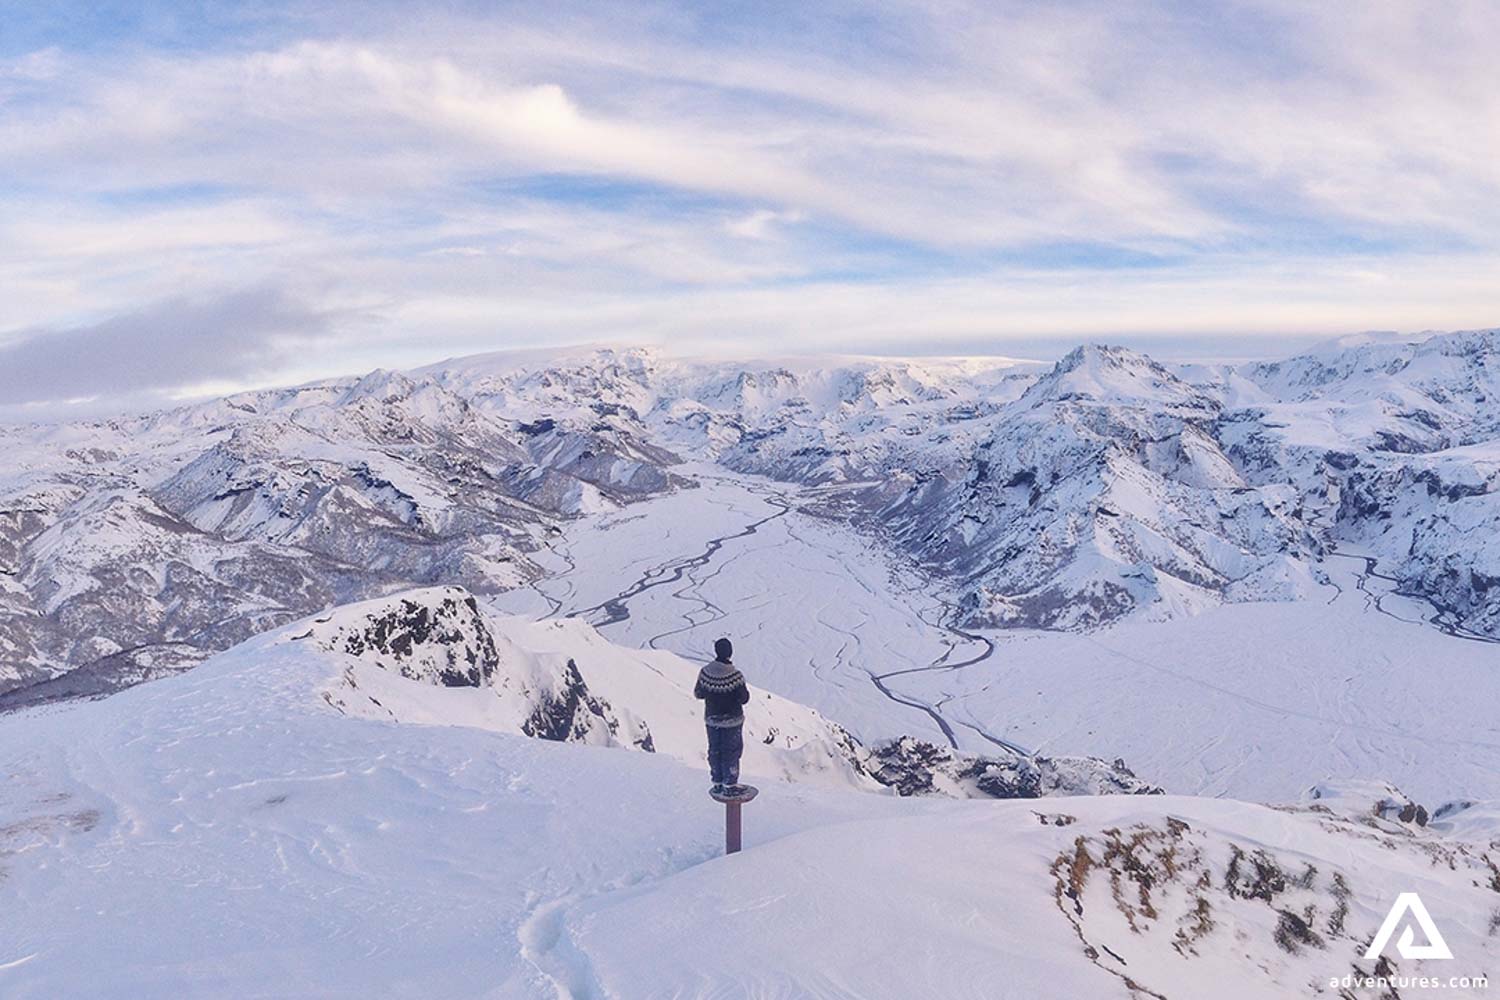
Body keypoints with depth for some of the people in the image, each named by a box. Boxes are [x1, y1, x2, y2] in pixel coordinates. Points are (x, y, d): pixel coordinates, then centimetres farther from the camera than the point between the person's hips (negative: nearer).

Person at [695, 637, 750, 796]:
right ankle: (729, 785, 15)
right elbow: (743, 698, -16)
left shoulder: (705, 672, -10)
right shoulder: (735, 675, -23)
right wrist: (745, 690, 4)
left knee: (714, 750, 16)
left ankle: (717, 784, 25)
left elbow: (698, 694, 1)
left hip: (711, 719, 4)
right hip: (732, 721, -4)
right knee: (731, 751, 9)